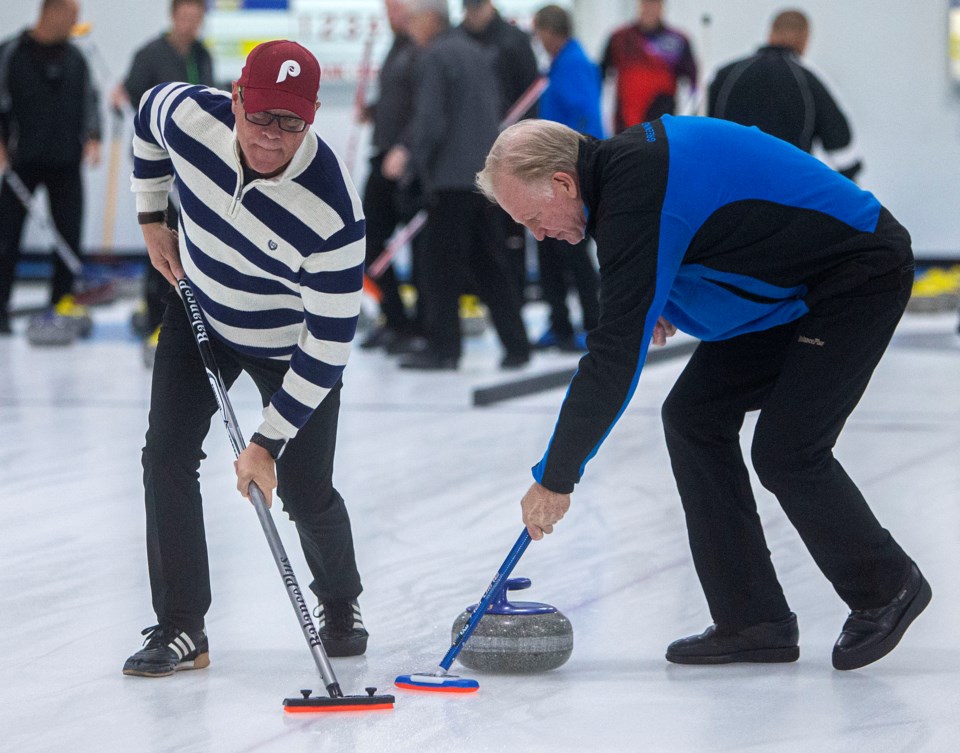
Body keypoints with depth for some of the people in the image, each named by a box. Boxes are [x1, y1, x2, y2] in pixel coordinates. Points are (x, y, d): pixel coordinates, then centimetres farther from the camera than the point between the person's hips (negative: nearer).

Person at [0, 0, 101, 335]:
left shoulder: (75, 57, 10)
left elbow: (90, 99, 15)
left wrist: (92, 137, 1)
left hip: (66, 162, 4)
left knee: (69, 235, 1)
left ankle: (62, 303, 10)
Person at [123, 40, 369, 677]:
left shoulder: (332, 210, -38)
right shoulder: (189, 114, -27)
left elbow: (328, 346, -31)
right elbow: (149, 114, 2)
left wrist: (267, 444, -28)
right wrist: (152, 219, 3)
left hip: (292, 345, -4)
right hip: (201, 311, 4)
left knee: (305, 492, 0)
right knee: (167, 454, -8)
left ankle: (341, 606, 31)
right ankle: (182, 629, 0)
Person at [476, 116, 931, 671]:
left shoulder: (637, 198, -28)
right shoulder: (624, 160, 2)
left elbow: (616, 357, -30)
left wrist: (556, 478, -25)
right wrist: (664, 297, 9)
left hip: (862, 272, -10)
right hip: (795, 278, 10)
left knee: (786, 449, -16)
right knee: (695, 416, 1)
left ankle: (887, 588, 10)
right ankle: (752, 622, 3)